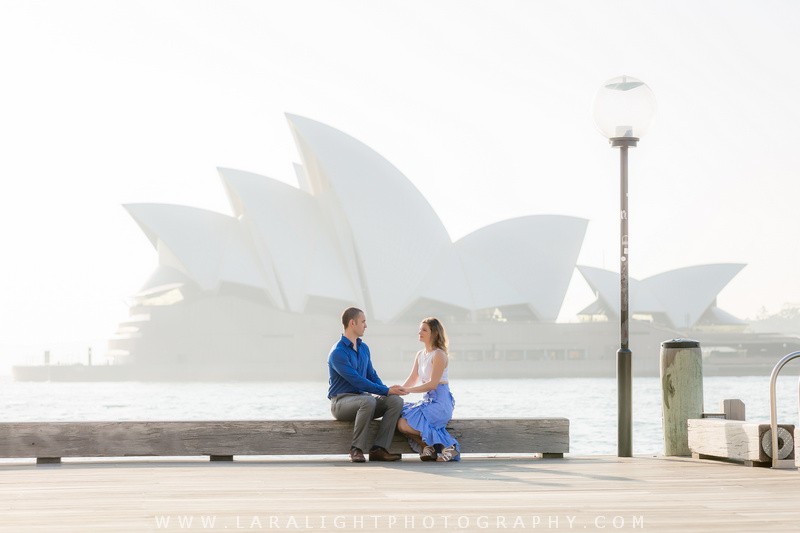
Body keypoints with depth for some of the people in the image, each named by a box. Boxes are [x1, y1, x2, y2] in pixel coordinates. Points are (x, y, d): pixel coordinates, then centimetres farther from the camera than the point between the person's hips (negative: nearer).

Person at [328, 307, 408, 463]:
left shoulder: (364, 348, 14)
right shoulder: (338, 353, -15)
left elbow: (372, 375, 17)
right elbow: (358, 381, -21)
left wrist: (388, 390, -3)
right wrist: (387, 391, -21)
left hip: (361, 397, 8)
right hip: (341, 401, -8)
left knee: (396, 401, -17)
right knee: (368, 401, -39)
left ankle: (378, 449, -23)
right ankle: (356, 449, -27)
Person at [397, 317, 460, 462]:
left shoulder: (439, 355, -10)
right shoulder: (420, 354, 16)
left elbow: (432, 384, -17)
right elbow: (412, 380, 14)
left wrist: (408, 390, -20)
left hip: (440, 402, -9)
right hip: (427, 400, 9)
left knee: (404, 424, -22)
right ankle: (430, 448, -4)